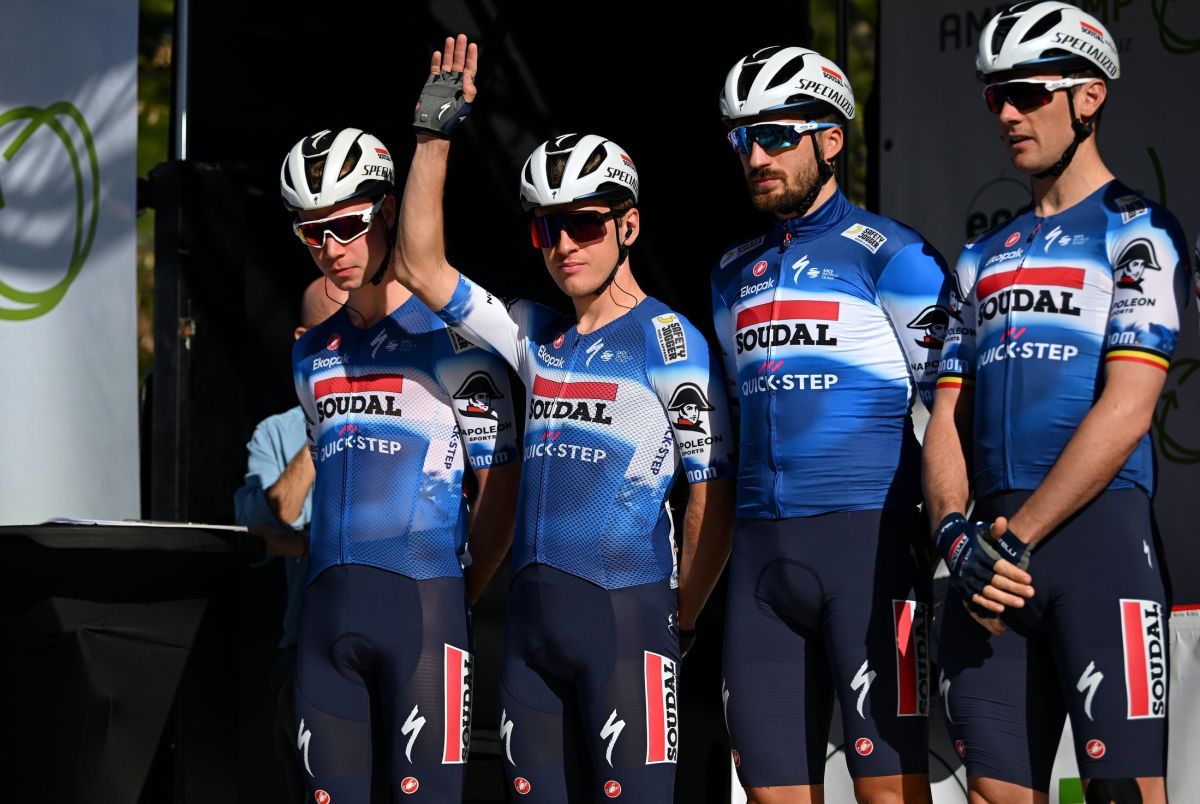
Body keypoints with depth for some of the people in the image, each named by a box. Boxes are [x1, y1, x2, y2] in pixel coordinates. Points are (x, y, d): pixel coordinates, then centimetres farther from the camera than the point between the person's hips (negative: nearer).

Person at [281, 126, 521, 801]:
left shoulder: (449, 338, -4)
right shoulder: (313, 353, 17)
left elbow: (501, 485, -3)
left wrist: (462, 591, -1)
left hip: (424, 597, -6)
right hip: (329, 606, 6)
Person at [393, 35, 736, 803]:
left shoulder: (668, 341, -4)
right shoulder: (537, 336, 14)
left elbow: (713, 500, -4)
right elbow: (421, 266, 12)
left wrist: (680, 623, -2)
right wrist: (434, 135, 7)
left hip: (626, 610, -6)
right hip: (532, 614, 6)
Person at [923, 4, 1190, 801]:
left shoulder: (1136, 231, 1)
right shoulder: (985, 257, 21)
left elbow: (1126, 411, -10)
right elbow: (947, 416, 15)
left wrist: (1018, 536, -13)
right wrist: (956, 533, -4)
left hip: (1097, 529, -6)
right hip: (994, 549, 6)